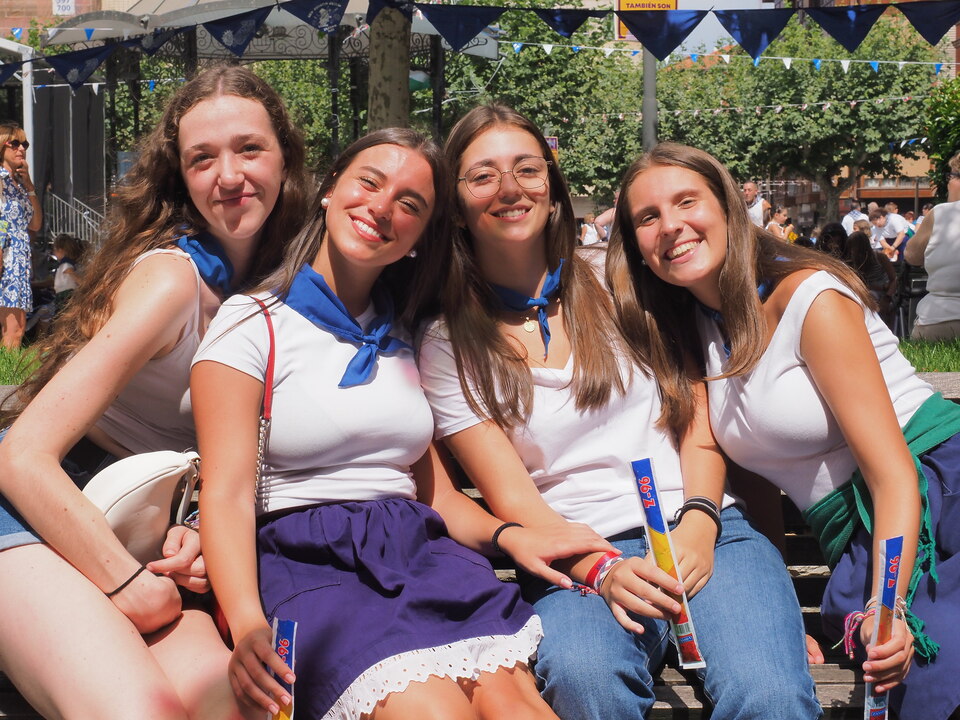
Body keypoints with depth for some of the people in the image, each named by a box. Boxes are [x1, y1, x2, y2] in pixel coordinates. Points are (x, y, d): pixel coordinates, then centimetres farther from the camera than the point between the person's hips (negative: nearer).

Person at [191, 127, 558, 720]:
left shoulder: (403, 342, 22)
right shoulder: (253, 324, 4)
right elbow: (227, 494, -7)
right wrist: (248, 626, -25)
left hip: (419, 553, 4)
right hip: (309, 561, -4)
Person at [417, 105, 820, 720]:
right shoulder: (449, 345, 7)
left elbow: (699, 420, 9)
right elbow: (512, 498, 0)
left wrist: (698, 522, -10)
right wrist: (602, 570, -18)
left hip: (701, 530, 0)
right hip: (575, 559, 0)